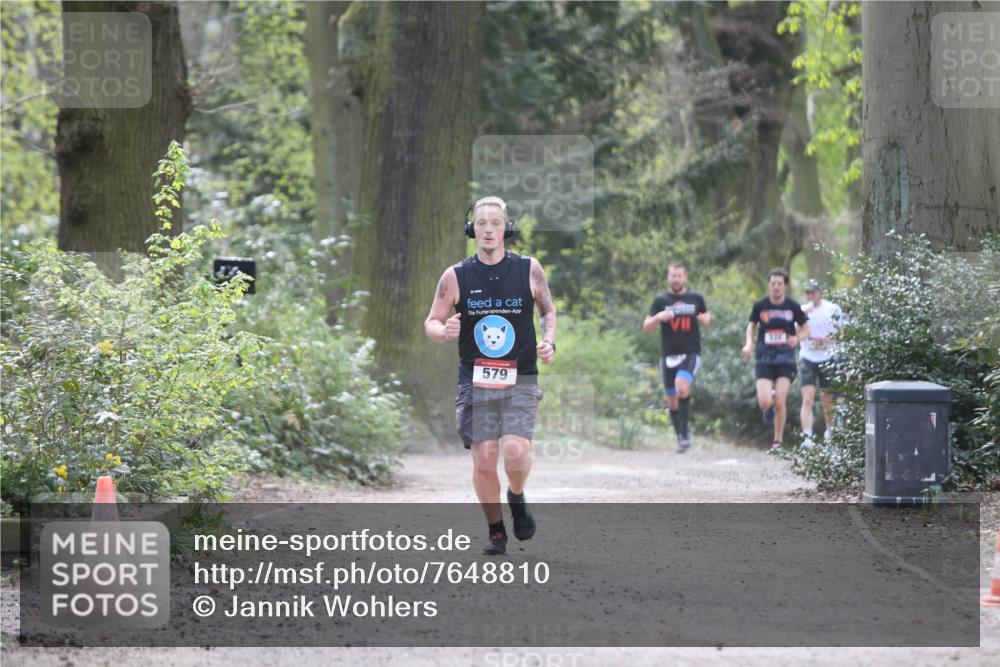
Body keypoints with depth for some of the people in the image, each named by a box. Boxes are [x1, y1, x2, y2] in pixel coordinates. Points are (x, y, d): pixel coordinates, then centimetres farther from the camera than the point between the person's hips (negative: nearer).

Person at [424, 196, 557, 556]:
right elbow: (431, 322, 6)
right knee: (483, 461, -3)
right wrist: (444, 332, -16)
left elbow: (548, 310, 16)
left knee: (515, 452, -18)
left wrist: (549, 342, -2)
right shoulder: (455, 276, -1)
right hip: (475, 381, 1)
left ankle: (517, 498, 15)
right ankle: (496, 532, 17)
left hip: (520, 380, -1)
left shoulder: (529, 269, 1)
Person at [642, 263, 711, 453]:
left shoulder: (696, 299, 7)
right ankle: (681, 437, 22)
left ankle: (685, 434, -22)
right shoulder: (661, 300, 5)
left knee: (682, 386, -27)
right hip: (668, 356, 2)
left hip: (691, 353, -2)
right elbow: (646, 327, 1)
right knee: (672, 400, 5)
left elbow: (706, 318, 22)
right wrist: (658, 317, -20)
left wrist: (706, 319, -2)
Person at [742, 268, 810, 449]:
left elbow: (806, 329, 10)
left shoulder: (793, 307, -1)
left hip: (785, 359, 0)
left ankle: (777, 441, 7)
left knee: (780, 402, -11)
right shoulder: (760, 305, 0)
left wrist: (797, 338, -12)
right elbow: (752, 325, 15)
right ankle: (770, 398, 25)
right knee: (764, 403, -14)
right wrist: (749, 344, -3)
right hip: (764, 359, 0)